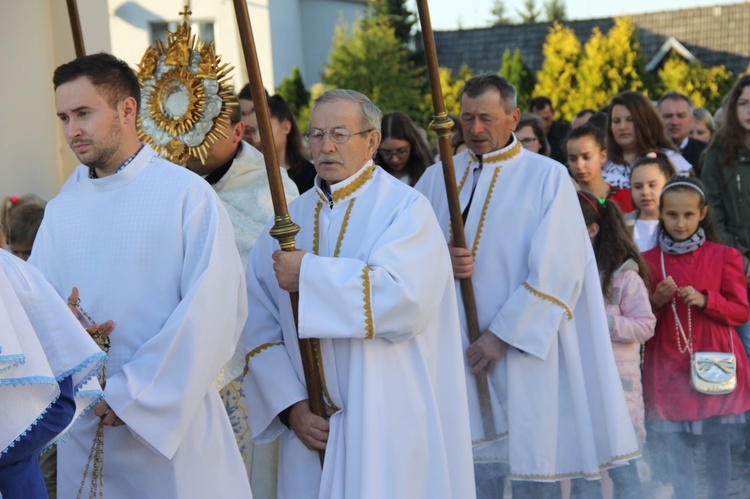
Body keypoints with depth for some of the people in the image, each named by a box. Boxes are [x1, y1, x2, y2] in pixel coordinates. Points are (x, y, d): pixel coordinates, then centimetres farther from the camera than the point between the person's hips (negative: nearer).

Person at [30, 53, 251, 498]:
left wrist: (134, 394, -13)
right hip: (84, 426, 4)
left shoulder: (187, 195, -7)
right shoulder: (60, 211, 9)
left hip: (172, 420, -4)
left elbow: (211, 310, -13)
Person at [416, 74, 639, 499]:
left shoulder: (548, 178, -3)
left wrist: (502, 335, -13)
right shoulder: (438, 178, 10)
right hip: (456, 351, 3)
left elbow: (557, 271, -9)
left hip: (524, 349, -3)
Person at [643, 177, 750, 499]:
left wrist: (705, 301, -15)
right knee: (675, 446, 2)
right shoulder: (649, 261, 5)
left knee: (717, 443, 5)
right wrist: (656, 301, -11)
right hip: (669, 369, 1)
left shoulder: (723, 256, 1)